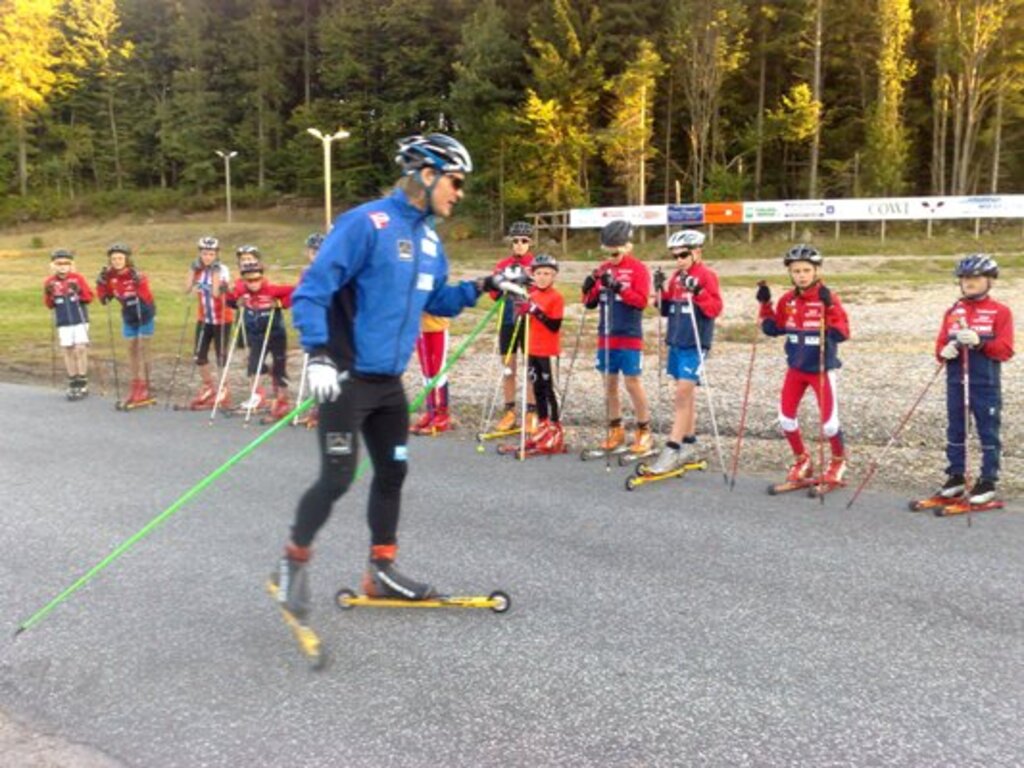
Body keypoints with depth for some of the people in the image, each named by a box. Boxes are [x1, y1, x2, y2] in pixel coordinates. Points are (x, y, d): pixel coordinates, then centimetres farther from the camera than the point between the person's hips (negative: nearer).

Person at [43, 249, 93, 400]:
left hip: (80, 320, -2)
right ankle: (73, 383, 14)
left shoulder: (78, 278, -1)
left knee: (81, 348, -7)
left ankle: (83, 383, 2)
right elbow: (49, 304, 8)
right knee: (67, 350, 5)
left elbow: (89, 297, -1)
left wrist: (79, 292, -19)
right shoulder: (50, 282, 4)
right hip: (63, 322, 2)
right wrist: (49, 295, -11)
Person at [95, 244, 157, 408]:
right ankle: (135, 386, 13)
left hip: (145, 316, -5)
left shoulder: (137, 275, -21)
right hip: (128, 318, 5)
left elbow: (147, 297, -29)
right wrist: (101, 283, -14)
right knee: (131, 350, 7)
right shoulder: (110, 277, -6)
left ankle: (143, 387, -1)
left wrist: (139, 282, -41)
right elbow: (105, 299, -1)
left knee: (142, 349, -5)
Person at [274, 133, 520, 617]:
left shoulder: (429, 238, 9)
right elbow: (311, 290, -18)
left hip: (389, 381, 9)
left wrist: (481, 288, 7)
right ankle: (294, 560, 19)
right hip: (345, 378, -8)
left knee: (392, 473, 14)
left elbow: (437, 301, 21)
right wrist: (318, 353, -27)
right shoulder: (366, 223, -16)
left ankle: (381, 571, 29)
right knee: (337, 478, -6)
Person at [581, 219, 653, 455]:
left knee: (632, 383, -5)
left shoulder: (638, 269, -5)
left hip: (629, 337, -5)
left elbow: (641, 300, -15)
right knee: (609, 383, 9)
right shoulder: (602, 270, 10)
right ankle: (615, 430, 21)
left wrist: (618, 287, -24)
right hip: (606, 336, 5)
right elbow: (590, 303, 12)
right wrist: (589, 288, -8)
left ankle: (644, 431, 8)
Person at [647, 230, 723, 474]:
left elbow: (715, 309, -14)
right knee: (686, 393, 12)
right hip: (676, 342, 7)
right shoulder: (676, 276, 14)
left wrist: (697, 291, -26)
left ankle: (672, 450, -10)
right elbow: (667, 310, 17)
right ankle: (689, 446, 20)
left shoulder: (707, 275, -6)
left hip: (694, 344, -7)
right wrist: (661, 291, 1)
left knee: (683, 393, -11)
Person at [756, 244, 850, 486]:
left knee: (829, 423, -3)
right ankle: (802, 460, 28)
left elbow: (842, 334, -21)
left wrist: (828, 306, -32)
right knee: (786, 417, 5)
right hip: (796, 368, 5)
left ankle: (838, 462, 26)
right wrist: (765, 305, -4)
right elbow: (773, 329, 8)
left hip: (822, 369, -4)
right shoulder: (787, 300, 0)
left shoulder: (828, 298, -13)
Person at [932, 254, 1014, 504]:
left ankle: (988, 481, 10)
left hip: (986, 383, -4)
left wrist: (979, 342, -23)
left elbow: (1005, 350, -9)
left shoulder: (1000, 312, -2)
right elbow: (940, 344, 8)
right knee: (955, 430, 11)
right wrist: (944, 351, -15)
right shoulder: (952, 312, 10)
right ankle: (956, 476, 22)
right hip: (956, 381, 4)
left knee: (988, 432, 2)